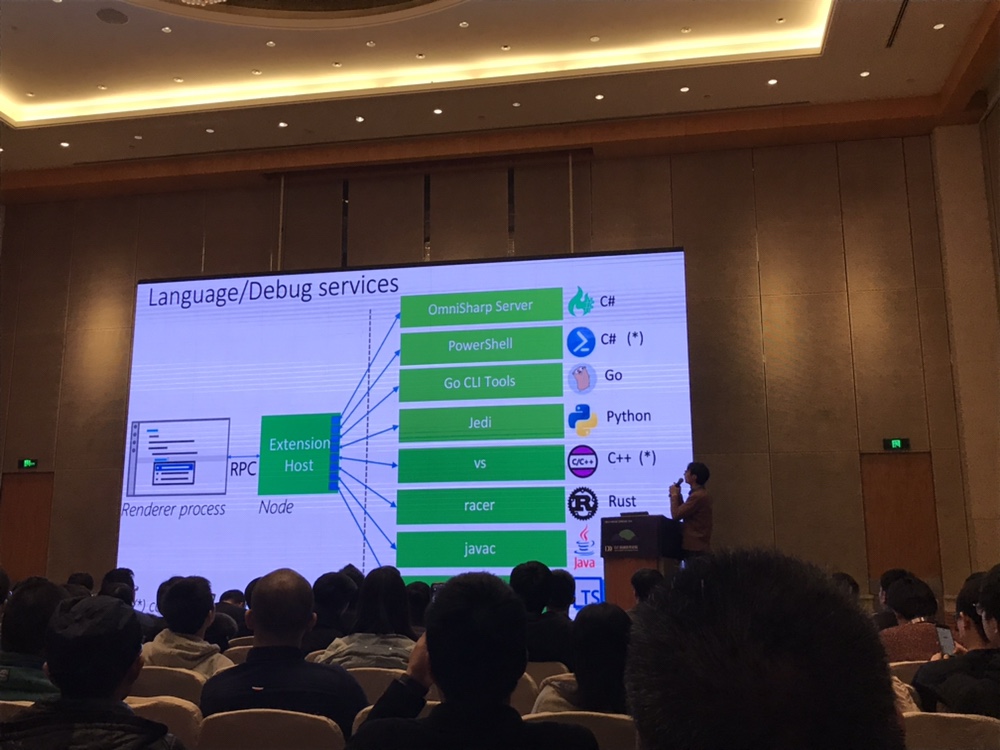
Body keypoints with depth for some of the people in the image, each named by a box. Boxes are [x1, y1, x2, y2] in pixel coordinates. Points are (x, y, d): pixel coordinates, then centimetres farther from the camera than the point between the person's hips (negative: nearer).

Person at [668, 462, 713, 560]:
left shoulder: (697, 496, -19)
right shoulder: (701, 494, 15)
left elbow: (676, 515, -17)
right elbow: (683, 512, 20)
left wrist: (674, 495, -4)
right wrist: (678, 495, 11)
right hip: (698, 545, 10)